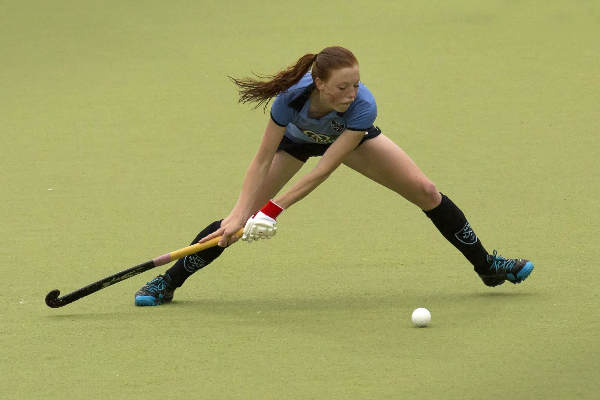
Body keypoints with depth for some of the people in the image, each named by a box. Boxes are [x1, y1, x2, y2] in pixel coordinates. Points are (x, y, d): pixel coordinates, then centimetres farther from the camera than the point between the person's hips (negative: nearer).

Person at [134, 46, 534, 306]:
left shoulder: (363, 106, -42)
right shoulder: (291, 98, -41)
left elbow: (325, 169, -39)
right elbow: (263, 162, -31)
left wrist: (274, 208, -40)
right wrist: (241, 216, -38)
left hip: (352, 136, 1)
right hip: (296, 138, -1)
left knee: (426, 192, -8)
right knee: (238, 218, -11)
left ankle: (487, 266, 11)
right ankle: (168, 282, 5)